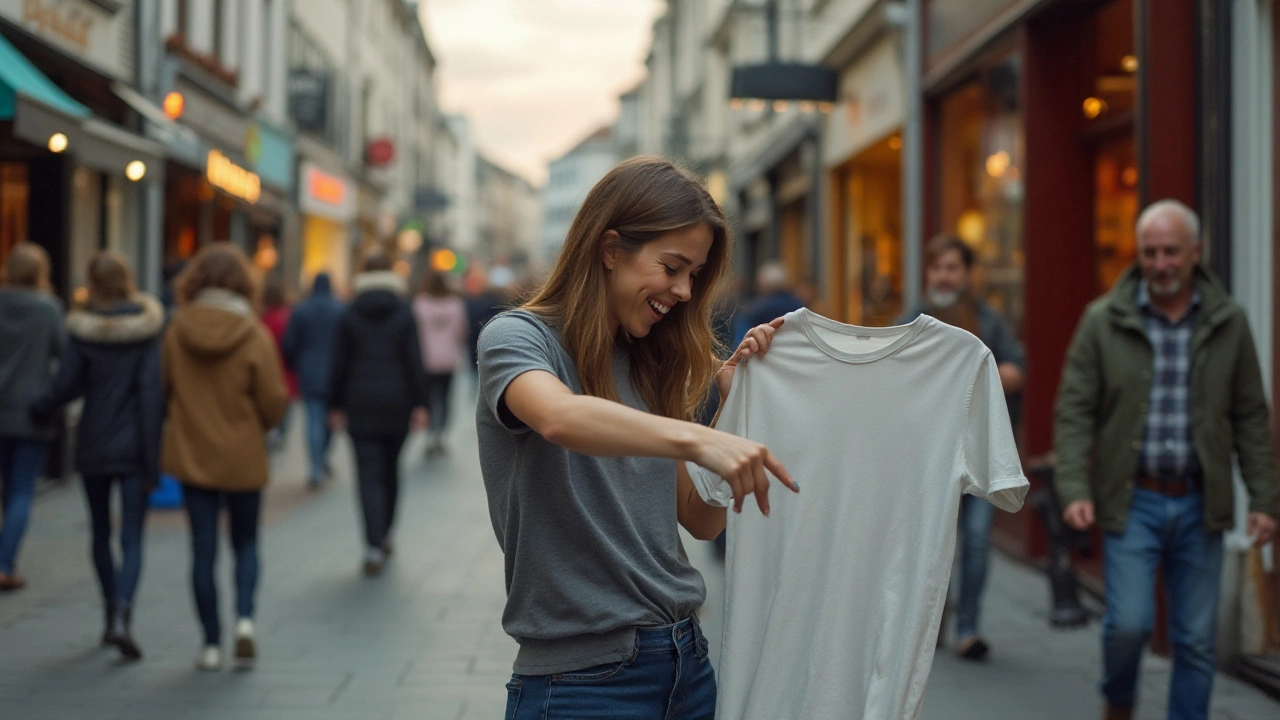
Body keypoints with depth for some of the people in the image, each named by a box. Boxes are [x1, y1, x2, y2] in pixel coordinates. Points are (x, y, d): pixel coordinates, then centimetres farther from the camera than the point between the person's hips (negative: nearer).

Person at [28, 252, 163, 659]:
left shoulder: (84, 331, -7)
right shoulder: (148, 328, -8)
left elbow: (67, 385, -8)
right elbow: (152, 393, -11)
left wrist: (40, 409, 15)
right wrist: (152, 459, -9)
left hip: (93, 446, 1)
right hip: (132, 447, -1)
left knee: (100, 534, 17)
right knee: (131, 538, 0)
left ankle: (112, 614, 24)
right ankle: (122, 617, -18)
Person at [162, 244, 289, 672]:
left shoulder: (177, 330, -6)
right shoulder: (253, 335, -13)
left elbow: (163, 390, 3)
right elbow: (273, 404, -10)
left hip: (190, 456, 1)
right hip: (243, 458, -1)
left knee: (203, 549, 7)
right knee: (245, 543, 16)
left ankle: (212, 644, 10)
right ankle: (244, 618, -4)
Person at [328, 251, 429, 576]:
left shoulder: (350, 314, 1)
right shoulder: (404, 312, -1)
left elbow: (341, 363, 2)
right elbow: (414, 361, -4)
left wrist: (336, 405, 9)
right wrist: (419, 404, -1)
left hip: (361, 403, -1)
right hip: (396, 403, 1)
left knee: (369, 475, -4)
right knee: (391, 470, 17)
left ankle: (374, 546, -17)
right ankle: (384, 536, 28)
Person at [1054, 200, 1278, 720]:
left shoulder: (1227, 323, 4)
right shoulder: (1104, 321, -1)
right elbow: (1075, 412, -2)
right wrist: (1074, 489, -13)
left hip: (1199, 505, 2)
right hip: (1132, 502, -2)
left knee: (1197, 639, 5)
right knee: (1129, 622, -10)